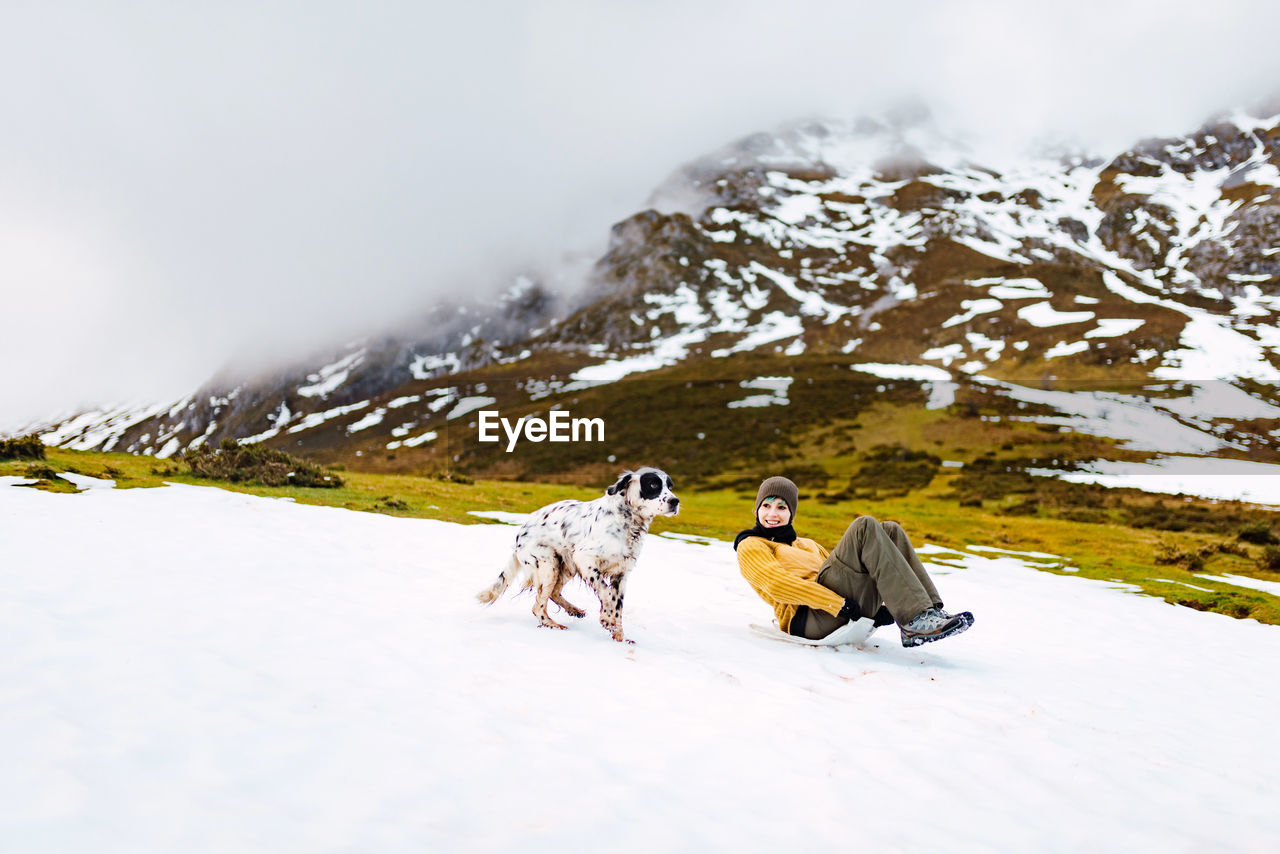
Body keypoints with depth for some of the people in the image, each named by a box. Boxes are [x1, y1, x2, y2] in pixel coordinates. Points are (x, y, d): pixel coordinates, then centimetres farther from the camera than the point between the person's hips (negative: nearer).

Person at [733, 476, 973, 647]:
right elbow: (778, 584, -5)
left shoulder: (807, 545, 37)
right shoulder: (750, 547, 14)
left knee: (890, 530, -7)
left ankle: (932, 610, -20)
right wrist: (837, 604, -17)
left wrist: (878, 604, 5)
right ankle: (916, 619, -30)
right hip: (807, 618, -7)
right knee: (865, 526, -18)